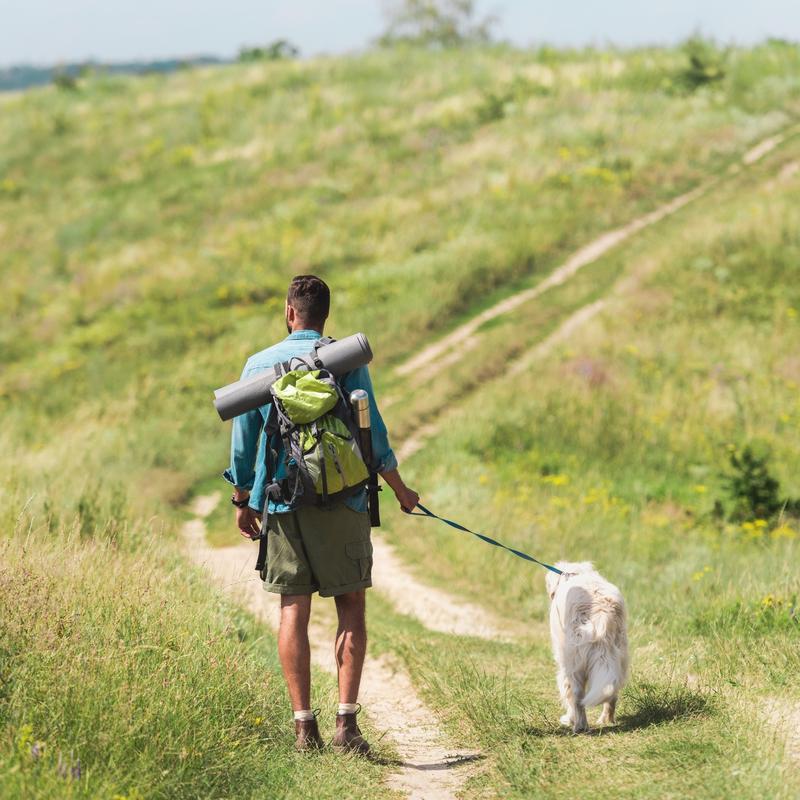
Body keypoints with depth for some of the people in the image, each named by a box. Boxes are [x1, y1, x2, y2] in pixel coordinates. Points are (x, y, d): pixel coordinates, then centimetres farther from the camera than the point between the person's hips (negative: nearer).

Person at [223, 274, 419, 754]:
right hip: (340, 503, -2)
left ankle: (304, 725, 1)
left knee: (294, 610, 5)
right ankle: (346, 721, -7)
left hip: (282, 501, 2)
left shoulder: (259, 365, 6)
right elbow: (372, 434, 0)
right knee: (352, 606, 4)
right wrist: (402, 492, 12)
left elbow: (243, 441, 8)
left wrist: (243, 503, 20)